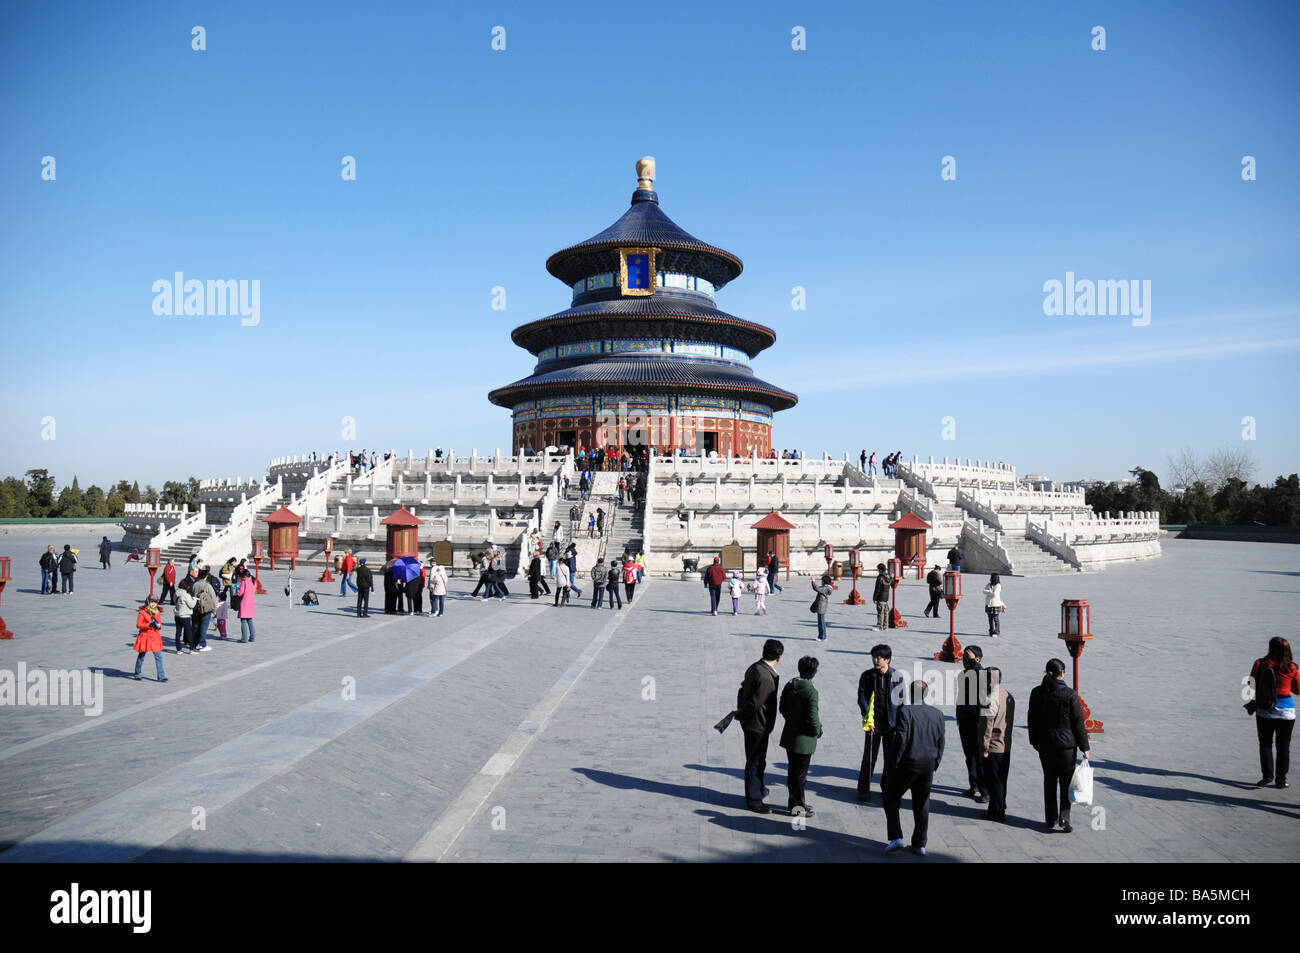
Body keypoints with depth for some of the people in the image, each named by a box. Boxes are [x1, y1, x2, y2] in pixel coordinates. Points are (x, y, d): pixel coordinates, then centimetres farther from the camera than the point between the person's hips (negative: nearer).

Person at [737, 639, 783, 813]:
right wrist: (740, 714, -12)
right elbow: (755, 704, -27)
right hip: (757, 725, -10)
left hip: (750, 722, 10)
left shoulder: (754, 668, 2)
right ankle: (753, 800, 16)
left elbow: (743, 690, 10)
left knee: (758, 759, 26)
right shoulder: (766, 677, -29)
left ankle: (759, 789, 43)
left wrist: (739, 712, 10)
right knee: (755, 762, 4)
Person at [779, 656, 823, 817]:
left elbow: (782, 708, 8)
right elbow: (812, 718, -22)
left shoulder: (789, 685, -2)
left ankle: (793, 802, 32)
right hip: (804, 738, -7)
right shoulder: (811, 691, -24)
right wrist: (818, 731, -4)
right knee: (800, 773, 7)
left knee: (793, 771, 19)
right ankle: (798, 806, 18)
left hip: (789, 735, 7)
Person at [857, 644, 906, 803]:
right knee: (869, 757, -3)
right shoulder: (867, 676, -1)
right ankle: (864, 790, 6)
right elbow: (861, 697, -2)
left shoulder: (897, 677, 0)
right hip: (873, 723, -1)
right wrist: (867, 717, -12)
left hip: (892, 723, 1)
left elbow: (901, 699, 5)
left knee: (891, 757, 11)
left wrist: (900, 721, 0)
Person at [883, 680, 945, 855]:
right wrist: (935, 765, 15)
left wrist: (893, 763, -10)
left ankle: (896, 837, 3)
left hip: (907, 765, -5)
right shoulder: (938, 714, 2)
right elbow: (941, 742, 6)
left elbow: (901, 739, -19)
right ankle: (920, 844, 21)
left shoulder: (905, 711, -14)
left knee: (891, 799, 11)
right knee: (922, 805, 16)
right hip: (928, 767, 5)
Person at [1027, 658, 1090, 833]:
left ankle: (1051, 820, 17)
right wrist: (1084, 747, -1)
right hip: (1066, 743, -3)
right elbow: (1078, 722, -9)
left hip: (1045, 744, 3)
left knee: (1049, 782, 13)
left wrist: (1035, 742, 17)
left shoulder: (1037, 693, -2)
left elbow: (1032, 720, 5)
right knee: (1066, 782, 8)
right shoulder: (1069, 694, -13)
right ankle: (1064, 818, -3)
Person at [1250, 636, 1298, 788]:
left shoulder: (1260, 664, -8)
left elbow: (1252, 685, -3)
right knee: (1283, 747, 11)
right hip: (1286, 712, 0)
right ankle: (1280, 780, 14)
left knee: (1265, 744, 11)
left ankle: (1267, 775, 0)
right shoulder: (1291, 668, -8)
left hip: (1264, 711, 0)